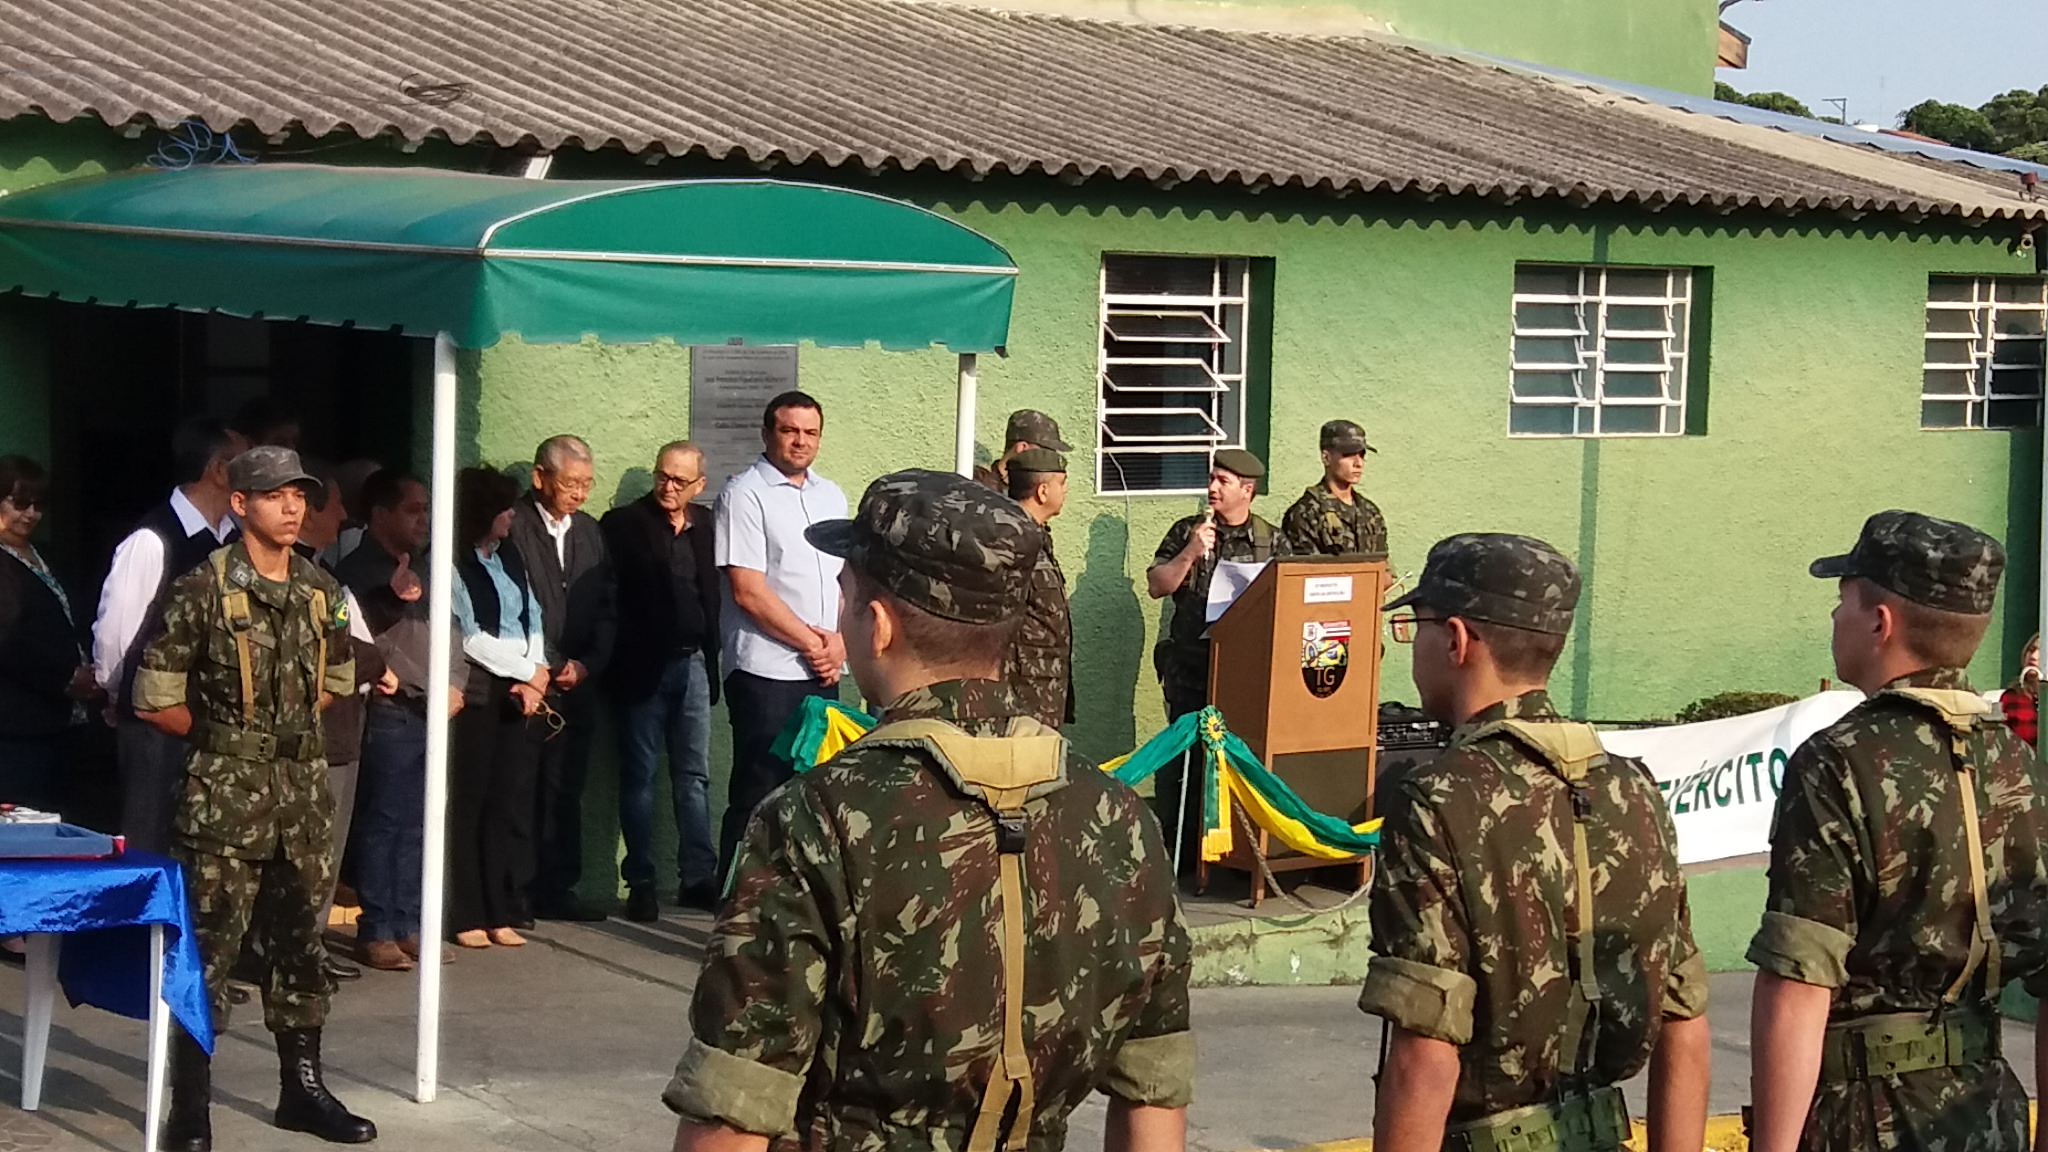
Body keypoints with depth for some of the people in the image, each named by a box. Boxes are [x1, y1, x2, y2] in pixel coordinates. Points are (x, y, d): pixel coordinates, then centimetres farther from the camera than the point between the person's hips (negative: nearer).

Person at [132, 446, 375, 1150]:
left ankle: (302, 1089, 26)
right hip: (225, 798, -6)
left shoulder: (321, 591, 7)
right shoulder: (204, 590, -10)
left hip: (304, 791, 6)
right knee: (208, 953, -4)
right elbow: (155, 700, -9)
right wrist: (225, 738, 1)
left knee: (300, 945, 14)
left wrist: (291, 728, 12)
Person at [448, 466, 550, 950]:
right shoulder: (453, 565, -5)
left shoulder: (510, 558, 17)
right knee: (469, 803, -3)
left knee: (513, 802, 3)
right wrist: (528, 670, -3)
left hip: (524, 694, 6)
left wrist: (536, 676, -1)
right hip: (478, 693, -6)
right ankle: (467, 916, 1)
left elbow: (534, 621, 15)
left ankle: (503, 913, 7)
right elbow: (470, 637, -9)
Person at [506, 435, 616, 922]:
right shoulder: (513, 527, -5)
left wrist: (587, 664, 0)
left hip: (576, 683, 6)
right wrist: (548, 667, -11)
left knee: (565, 789, 7)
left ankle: (555, 887, 13)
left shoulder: (590, 532, 15)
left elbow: (605, 607, 14)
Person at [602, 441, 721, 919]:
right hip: (644, 666, -4)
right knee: (639, 776, 3)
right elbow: (610, 596, -8)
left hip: (693, 664, 4)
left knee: (694, 775, 7)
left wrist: (711, 655, 4)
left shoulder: (707, 525, 9)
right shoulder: (624, 524, -4)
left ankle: (698, 877, 13)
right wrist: (619, 660, -14)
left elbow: (714, 595, 13)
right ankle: (640, 883, 7)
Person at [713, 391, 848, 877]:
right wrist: (811, 642, -9)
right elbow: (748, 591, -13)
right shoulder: (745, 494, -6)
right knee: (757, 797, -4)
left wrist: (839, 642, -1)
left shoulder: (831, 496, 15)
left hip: (823, 673, 6)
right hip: (766, 672, -6)